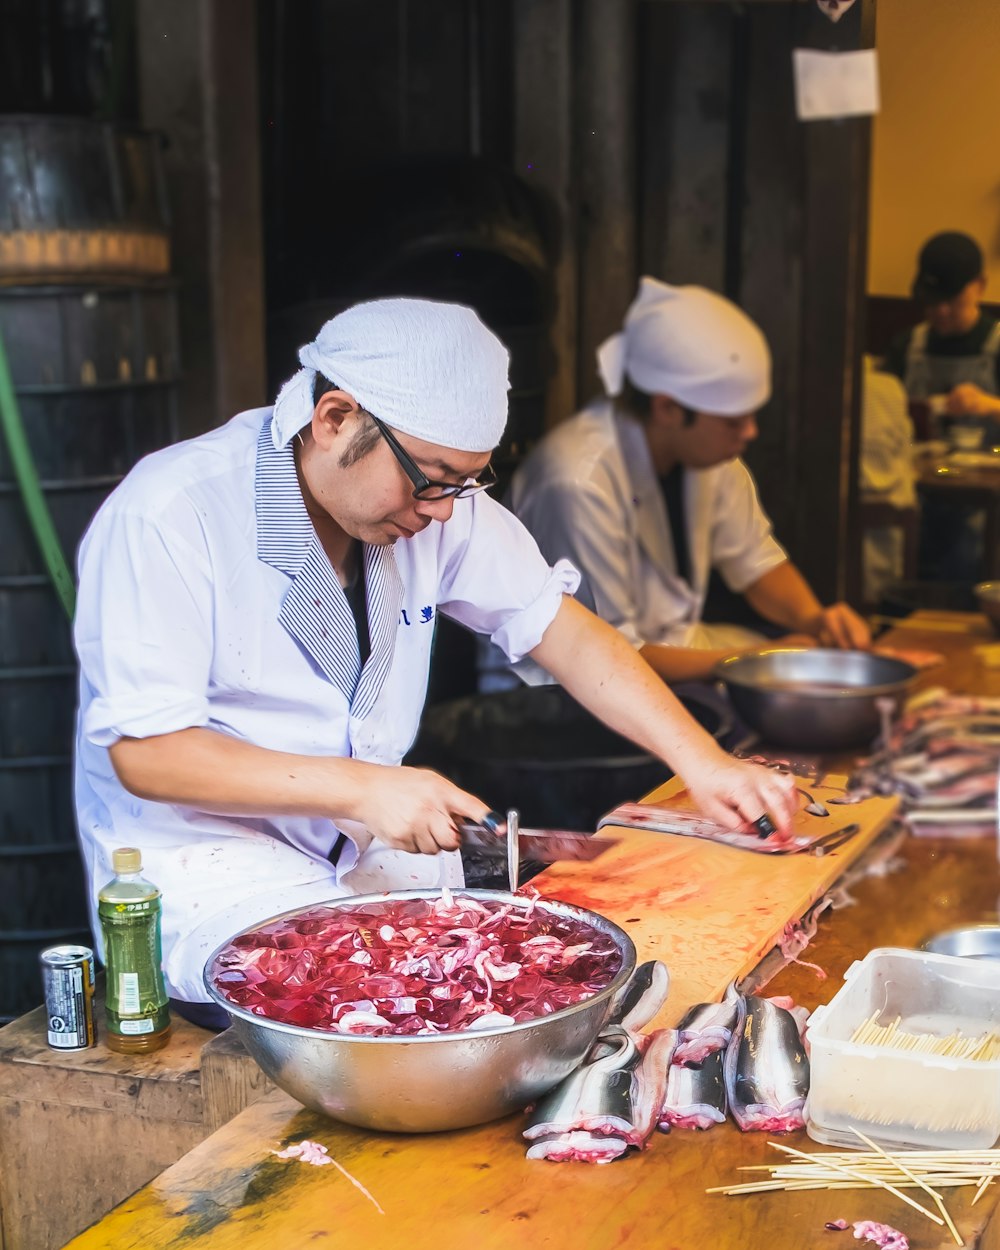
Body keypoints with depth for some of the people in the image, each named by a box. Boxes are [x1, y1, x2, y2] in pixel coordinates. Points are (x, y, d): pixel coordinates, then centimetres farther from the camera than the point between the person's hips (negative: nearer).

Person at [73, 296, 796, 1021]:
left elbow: (564, 632, 2)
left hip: (366, 848, 6)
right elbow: (144, 751, -21)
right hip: (201, 862, -6)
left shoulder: (436, 500, -2)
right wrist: (359, 788, -27)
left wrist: (702, 763, -11)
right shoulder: (164, 517, -20)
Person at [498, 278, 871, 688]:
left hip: (673, 642, 8)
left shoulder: (707, 446, -6)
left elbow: (755, 559, 9)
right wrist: (756, 661, -20)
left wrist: (814, 619, -11)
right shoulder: (579, 483, -30)